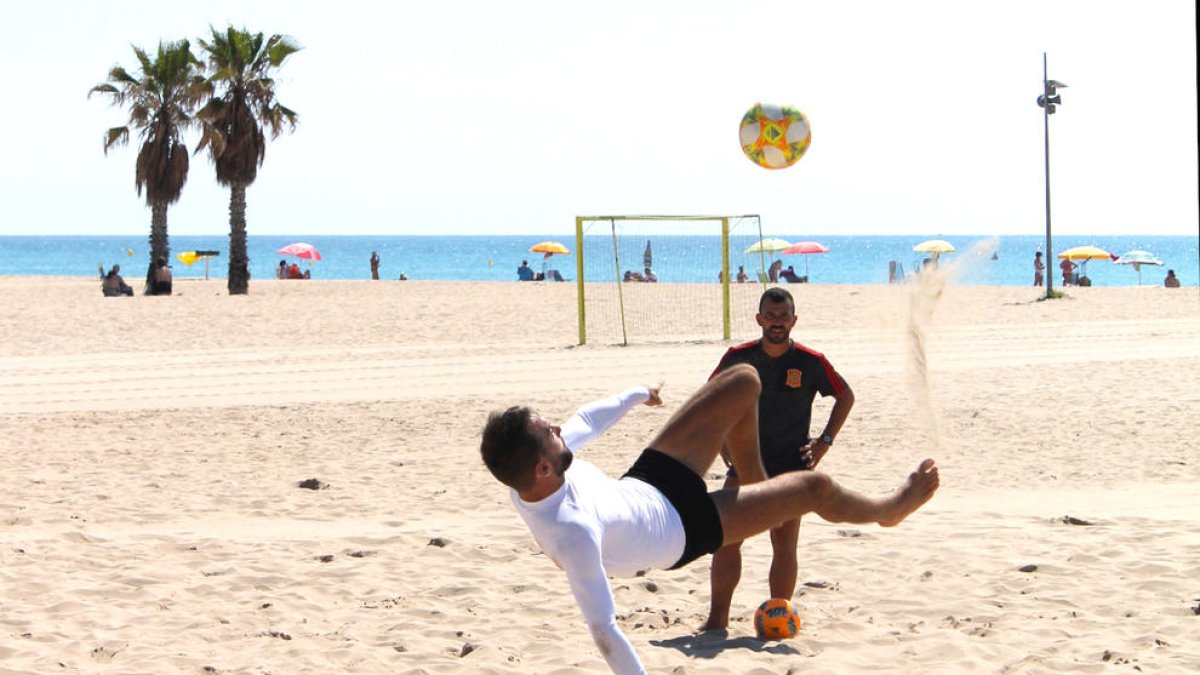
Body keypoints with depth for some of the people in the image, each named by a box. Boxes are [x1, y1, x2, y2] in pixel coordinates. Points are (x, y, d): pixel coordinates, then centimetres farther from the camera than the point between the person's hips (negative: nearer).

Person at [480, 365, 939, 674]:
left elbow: (584, 423, 0)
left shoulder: (527, 473, -21)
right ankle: (888, 509, 36)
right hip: (680, 530, -7)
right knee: (815, 488, 0)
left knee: (744, 380, 7)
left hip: (642, 482, 7)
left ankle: (755, 482, 34)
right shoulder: (572, 533, -44)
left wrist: (637, 395, 19)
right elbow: (603, 630, -37)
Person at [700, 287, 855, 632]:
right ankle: (717, 617, 2)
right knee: (725, 538, -5)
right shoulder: (738, 357, -3)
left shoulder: (812, 362, -7)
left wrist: (825, 441, 0)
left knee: (784, 545, -2)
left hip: (791, 465, -1)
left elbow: (845, 397, 7)